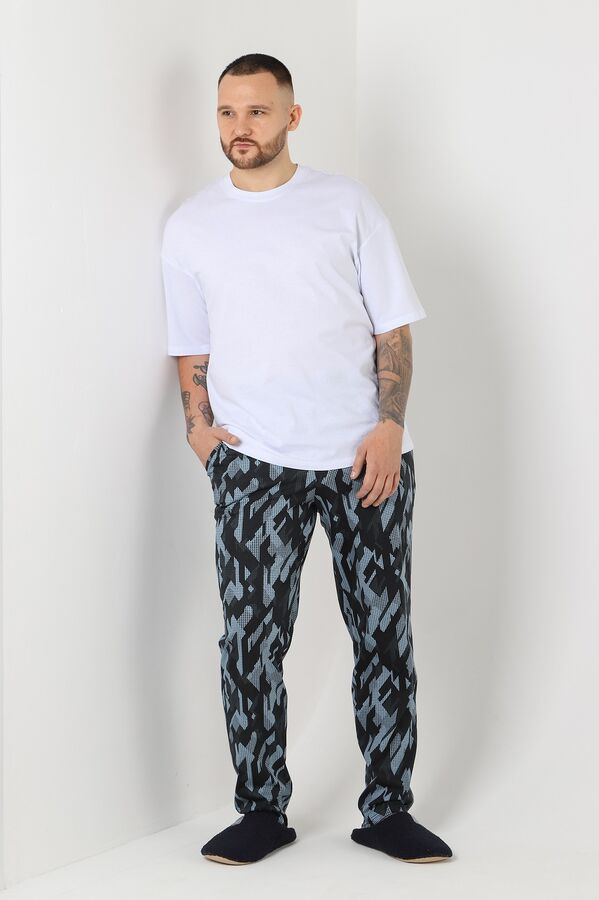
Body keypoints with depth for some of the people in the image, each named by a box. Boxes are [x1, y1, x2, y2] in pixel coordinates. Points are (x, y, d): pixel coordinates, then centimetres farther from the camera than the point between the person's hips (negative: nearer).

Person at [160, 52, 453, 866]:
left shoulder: (347, 204, 6)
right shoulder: (190, 225, 10)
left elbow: (393, 324, 4)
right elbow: (191, 347, 15)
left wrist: (391, 424, -8)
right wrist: (199, 423, -2)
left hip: (366, 456, 0)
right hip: (255, 462, 1)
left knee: (385, 634, 3)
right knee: (251, 639, -3)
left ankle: (388, 808, 15)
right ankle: (262, 809, 11)